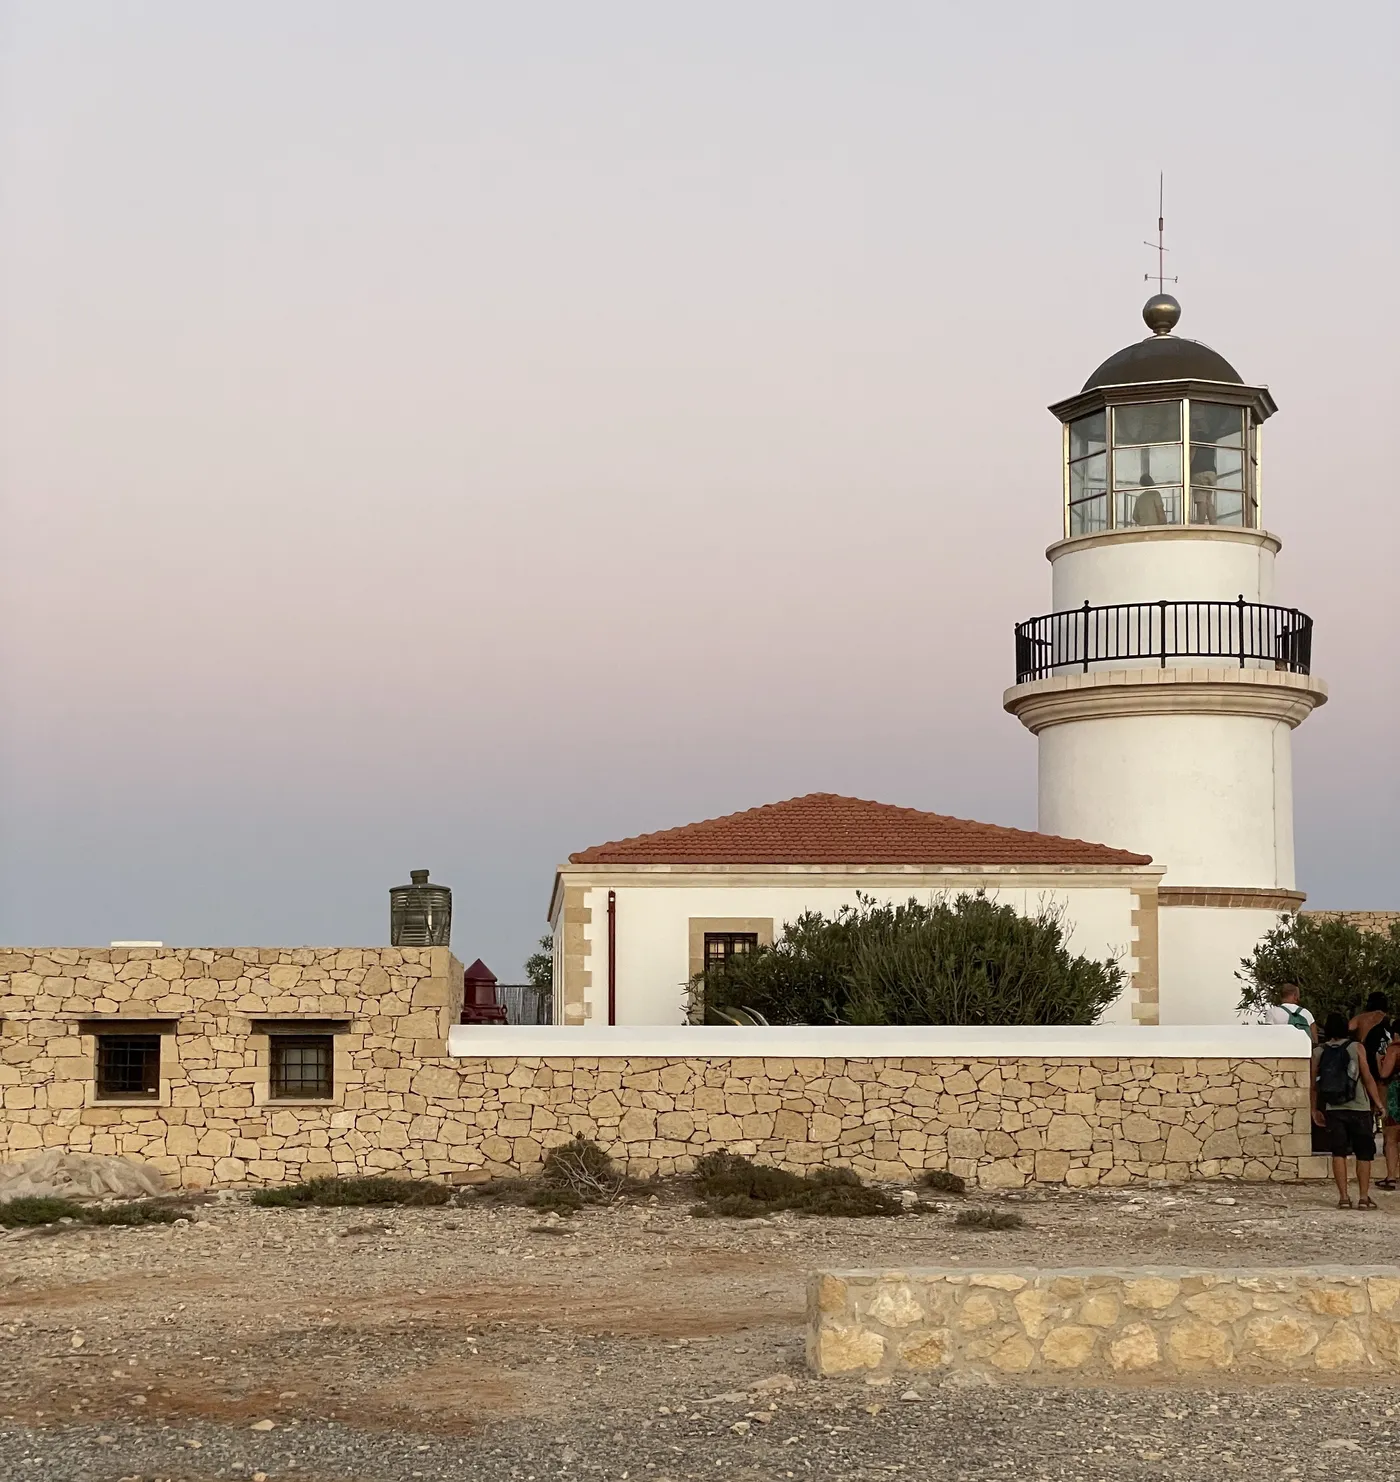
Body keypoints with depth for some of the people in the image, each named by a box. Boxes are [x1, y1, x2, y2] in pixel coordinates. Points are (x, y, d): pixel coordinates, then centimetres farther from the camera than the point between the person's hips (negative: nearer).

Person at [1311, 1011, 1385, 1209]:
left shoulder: (1318, 1052, 2)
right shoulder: (1356, 1048, -4)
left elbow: (1314, 1085, 4)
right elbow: (1368, 1079, -7)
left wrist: (1315, 1110, 13)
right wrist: (1378, 1104, 1)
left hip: (1333, 1109, 2)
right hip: (1359, 1109, -2)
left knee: (1339, 1153, 7)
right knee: (1364, 1154, 6)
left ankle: (1343, 1197, 2)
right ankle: (1364, 1197, 3)